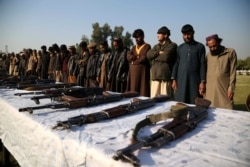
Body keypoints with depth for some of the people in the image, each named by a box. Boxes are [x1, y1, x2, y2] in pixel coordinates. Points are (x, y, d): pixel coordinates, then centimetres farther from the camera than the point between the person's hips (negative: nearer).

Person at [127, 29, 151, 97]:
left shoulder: (147, 46, 1)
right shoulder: (134, 47, 18)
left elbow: (144, 58, -12)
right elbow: (128, 57, 3)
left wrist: (133, 61, 0)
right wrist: (137, 56, -11)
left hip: (142, 71, -5)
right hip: (133, 72, 5)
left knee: (142, 90, -6)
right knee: (132, 90, 3)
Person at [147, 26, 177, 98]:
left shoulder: (172, 45, 3)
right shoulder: (156, 46, 22)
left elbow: (166, 57, -13)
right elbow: (148, 55, 6)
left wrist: (155, 56, 1)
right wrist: (159, 52, -8)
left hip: (166, 77, -5)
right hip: (155, 76, 6)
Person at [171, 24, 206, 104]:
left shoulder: (200, 47, 4)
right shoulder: (180, 48, 12)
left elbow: (203, 65, 0)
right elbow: (176, 64, 10)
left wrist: (203, 81, -7)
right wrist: (174, 79, 2)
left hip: (195, 80, -2)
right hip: (181, 81, 2)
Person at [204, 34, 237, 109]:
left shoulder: (230, 52, 1)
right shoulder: (208, 55, 10)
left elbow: (232, 72, -2)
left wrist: (231, 88, -7)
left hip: (224, 88, -2)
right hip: (210, 89, 2)